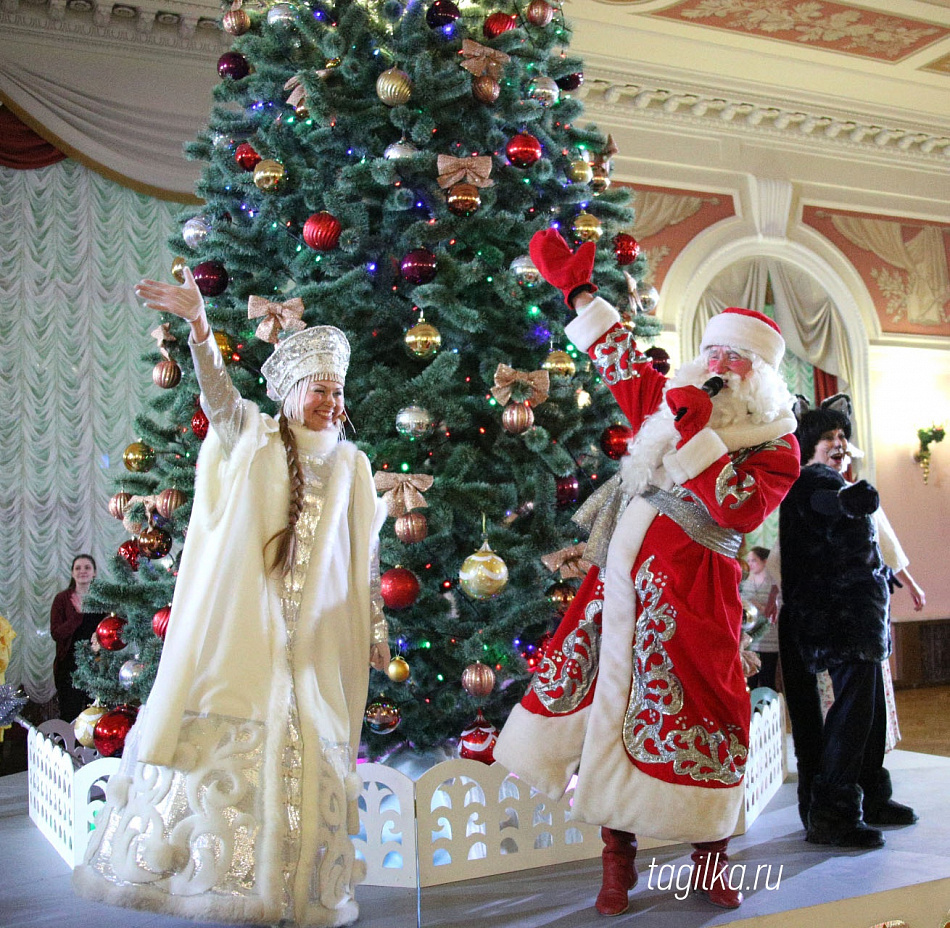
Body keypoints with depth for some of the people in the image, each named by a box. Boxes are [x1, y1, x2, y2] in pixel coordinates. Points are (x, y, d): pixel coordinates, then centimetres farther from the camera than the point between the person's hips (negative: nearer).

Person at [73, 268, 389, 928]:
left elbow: (366, 557, 13)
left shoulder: (352, 466, 11)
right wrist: (198, 323, -32)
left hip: (318, 640, 2)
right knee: (227, 732, -3)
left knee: (303, 746, 3)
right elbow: (219, 393, -15)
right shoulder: (254, 442, 4)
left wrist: (377, 631, 12)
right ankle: (211, 868, 10)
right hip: (243, 626, -2)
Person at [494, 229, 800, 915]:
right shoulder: (674, 403, 16)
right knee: (610, 699, 4)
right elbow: (623, 365, 30)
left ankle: (710, 861, 16)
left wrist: (697, 434, -18)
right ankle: (618, 859, 15)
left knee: (688, 712, -4)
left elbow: (741, 507, -15)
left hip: (689, 582, -5)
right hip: (623, 569, 5)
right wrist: (576, 287, 31)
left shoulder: (777, 446, 1)